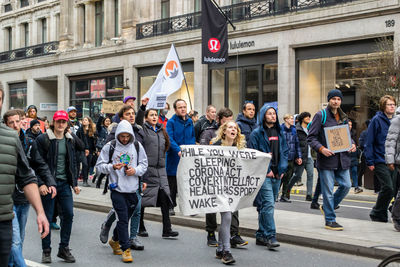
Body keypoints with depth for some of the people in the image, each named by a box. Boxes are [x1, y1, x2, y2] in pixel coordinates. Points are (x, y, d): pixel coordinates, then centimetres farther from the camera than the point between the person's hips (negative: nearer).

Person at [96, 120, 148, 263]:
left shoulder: (137, 146, 5)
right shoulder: (110, 146, -2)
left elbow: (144, 164, 11)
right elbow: (100, 165, 1)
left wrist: (135, 170, -9)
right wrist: (112, 167, -17)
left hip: (133, 189, 3)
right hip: (117, 189, -3)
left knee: (125, 218, 14)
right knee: (123, 219, -8)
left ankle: (115, 240, 39)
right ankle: (126, 249, 0)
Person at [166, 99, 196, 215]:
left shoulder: (190, 121, 11)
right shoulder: (171, 122, -6)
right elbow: (170, 139, -16)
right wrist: (178, 150, -29)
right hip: (174, 157, -4)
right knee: (173, 183, 3)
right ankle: (170, 206, 14)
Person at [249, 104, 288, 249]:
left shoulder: (279, 132, 15)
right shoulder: (257, 133, -4)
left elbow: (285, 151, 16)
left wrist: (282, 169, 3)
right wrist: (266, 170, -11)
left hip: (277, 174, 6)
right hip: (264, 174, -6)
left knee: (267, 205, 10)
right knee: (268, 204, -15)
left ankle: (261, 235, 18)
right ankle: (270, 236, -13)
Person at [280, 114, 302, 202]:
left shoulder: (294, 130, 12)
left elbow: (297, 144, 15)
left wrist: (299, 156, 10)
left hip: (291, 158, 5)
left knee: (288, 177, 8)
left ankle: (285, 195, 16)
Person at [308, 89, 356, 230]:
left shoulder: (343, 117, 15)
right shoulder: (320, 115, -4)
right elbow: (311, 137, -7)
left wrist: (352, 144, 4)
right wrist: (321, 148, -22)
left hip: (342, 159, 6)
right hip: (327, 159, -6)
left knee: (346, 185, 4)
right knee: (328, 190, -2)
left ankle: (326, 207, 25)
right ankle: (330, 220, 8)